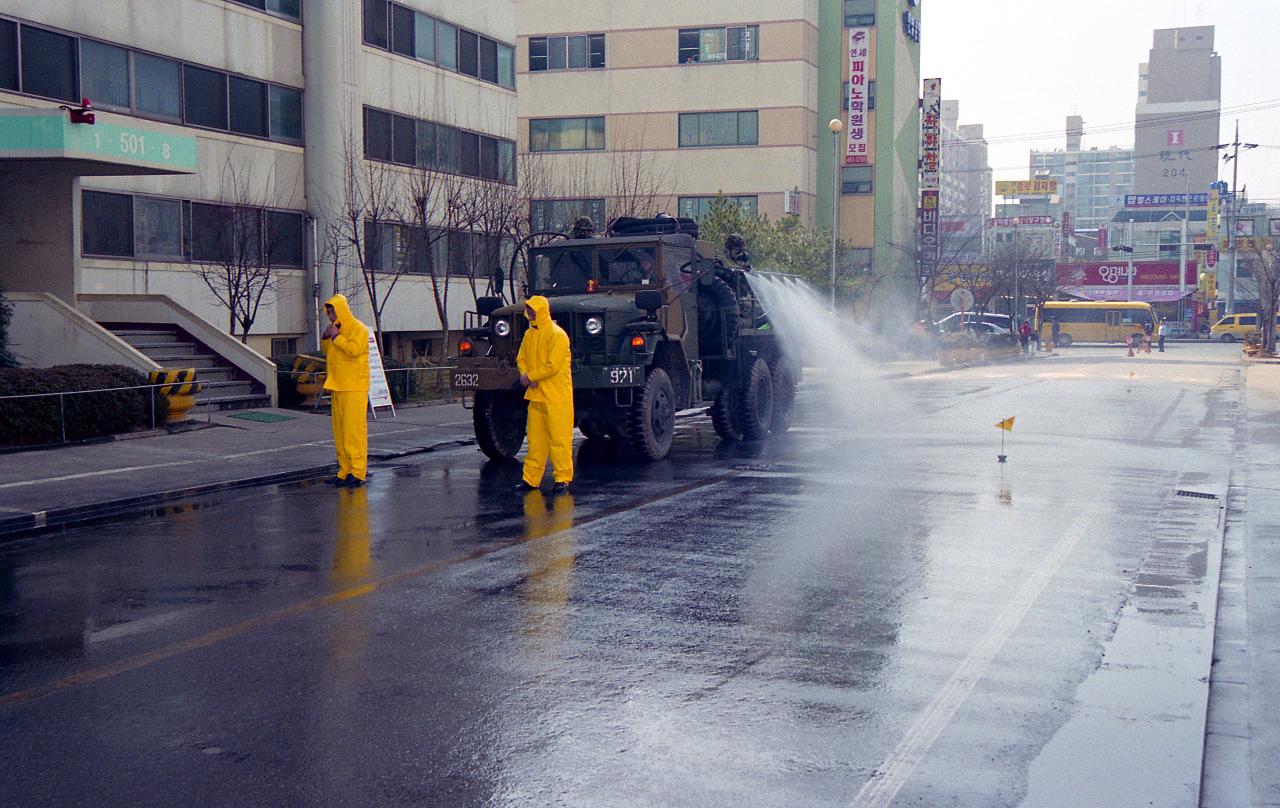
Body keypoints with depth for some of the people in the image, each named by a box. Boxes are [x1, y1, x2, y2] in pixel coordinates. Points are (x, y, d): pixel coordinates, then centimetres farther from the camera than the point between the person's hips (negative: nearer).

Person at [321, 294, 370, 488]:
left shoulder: (358, 329, -6)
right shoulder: (336, 330, 20)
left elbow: (354, 350, -21)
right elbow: (329, 354, 25)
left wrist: (336, 337, -13)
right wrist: (325, 338, 9)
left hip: (354, 388, -9)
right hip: (338, 386, 9)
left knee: (354, 428, -9)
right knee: (340, 430, 7)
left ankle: (357, 473, -9)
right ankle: (344, 471, 11)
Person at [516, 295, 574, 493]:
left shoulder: (557, 335, -13)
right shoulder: (529, 334, 12)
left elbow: (553, 366, -18)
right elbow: (521, 359, 16)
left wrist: (530, 376, -11)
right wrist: (526, 376, -4)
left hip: (556, 396, -7)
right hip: (535, 395, 7)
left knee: (559, 438, -3)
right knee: (535, 438, 9)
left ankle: (563, 478, 4)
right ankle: (531, 478, 14)